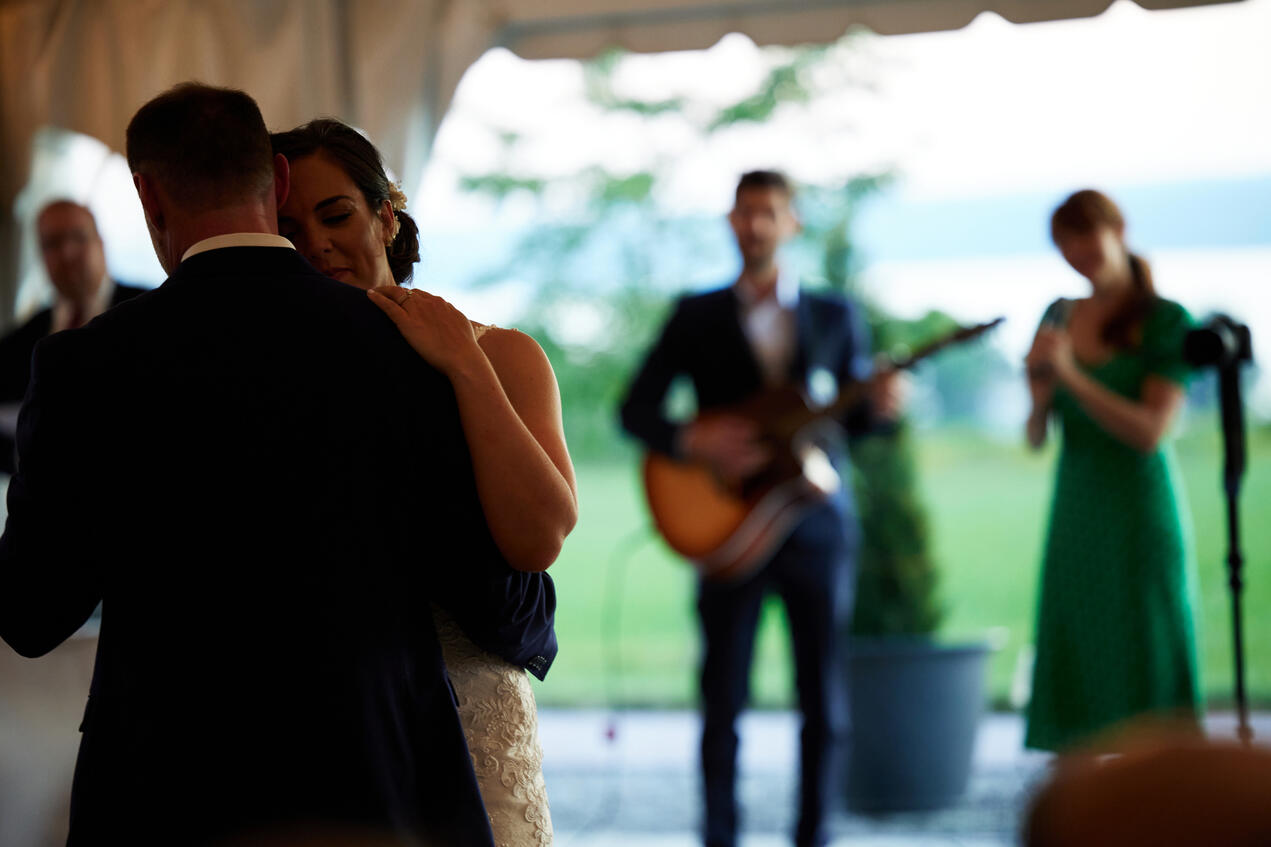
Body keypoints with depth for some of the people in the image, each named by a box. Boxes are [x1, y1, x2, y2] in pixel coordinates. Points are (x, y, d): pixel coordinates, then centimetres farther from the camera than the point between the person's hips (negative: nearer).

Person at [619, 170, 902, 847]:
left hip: (817, 528, 1)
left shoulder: (835, 317, 10)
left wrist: (879, 404, -11)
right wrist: (694, 443, -15)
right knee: (723, 697, -1)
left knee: (823, 700, 3)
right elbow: (635, 409, 2)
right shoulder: (695, 316, 6)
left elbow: (854, 416, 11)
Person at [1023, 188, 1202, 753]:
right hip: (1074, 513, 5)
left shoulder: (1166, 320, -6)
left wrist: (1070, 376, -21)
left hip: (1141, 511, -5)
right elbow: (1036, 438, 9)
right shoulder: (1059, 318, 9)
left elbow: (1151, 432, -14)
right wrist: (1040, 394, -12)